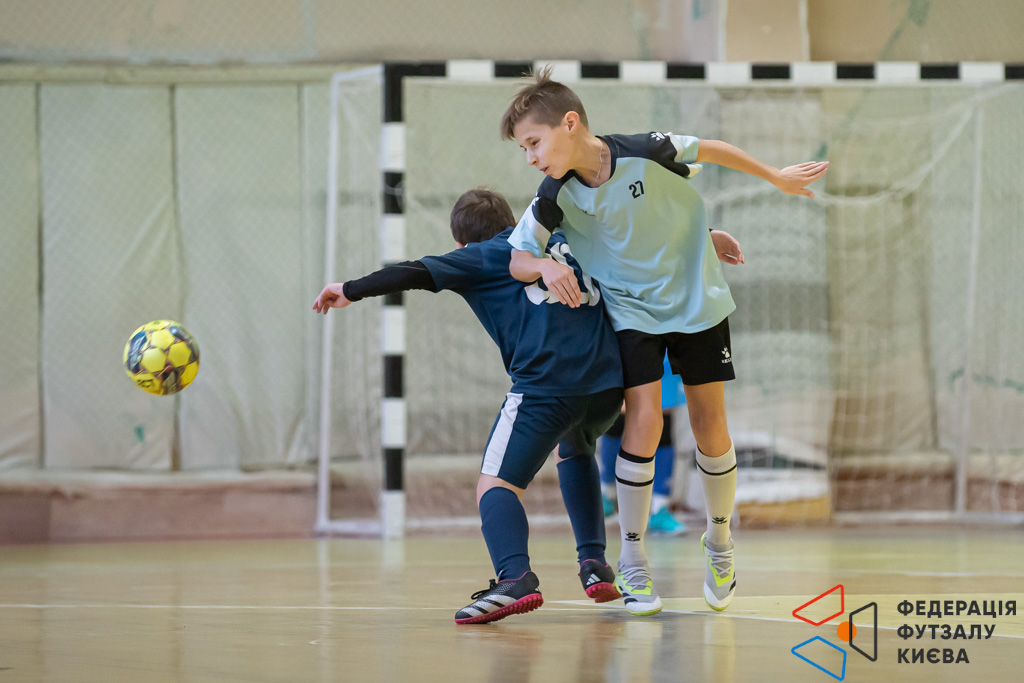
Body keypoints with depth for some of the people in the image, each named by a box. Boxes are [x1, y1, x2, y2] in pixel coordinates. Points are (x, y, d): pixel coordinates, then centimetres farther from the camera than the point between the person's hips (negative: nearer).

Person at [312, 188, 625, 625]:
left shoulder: (479, 258, 13)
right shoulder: (563, 241, 28)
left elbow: (416, 273, 4)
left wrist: (350, 290, 14)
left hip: (546, 383, -6)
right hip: (609, 378, 6)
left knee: (496, 484, -6)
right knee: (575, 453, 35)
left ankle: (515, 576, -34)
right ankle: (594, 564, 22)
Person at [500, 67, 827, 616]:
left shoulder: (647, 152, -24)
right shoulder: (556, 198, -17)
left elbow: (712, 151, -6)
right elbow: (516, 259, -6)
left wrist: (776, 177, 7)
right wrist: (545, 267, -29)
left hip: (697, 301, 0)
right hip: (630, 311, 1)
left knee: (709, 425, 2)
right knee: (643, 421, -16)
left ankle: (719, 539, 28)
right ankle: (632, 565, -4)